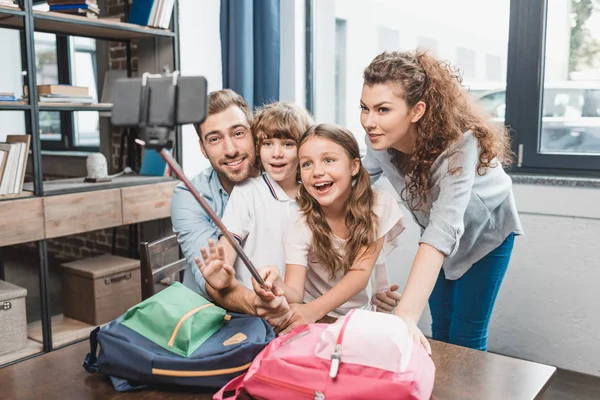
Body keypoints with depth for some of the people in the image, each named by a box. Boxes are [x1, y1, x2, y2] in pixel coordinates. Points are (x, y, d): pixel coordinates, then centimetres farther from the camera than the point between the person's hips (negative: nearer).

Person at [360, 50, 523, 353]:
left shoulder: (459, 143, -41)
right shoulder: (379, 136, -26)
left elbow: (444, 230, -51)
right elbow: (368, 171, -5)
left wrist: (405, 316, -60)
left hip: (485, 231, -4)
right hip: (435, 233, 4)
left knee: (466, 337, 1)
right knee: (440, 330, 14)